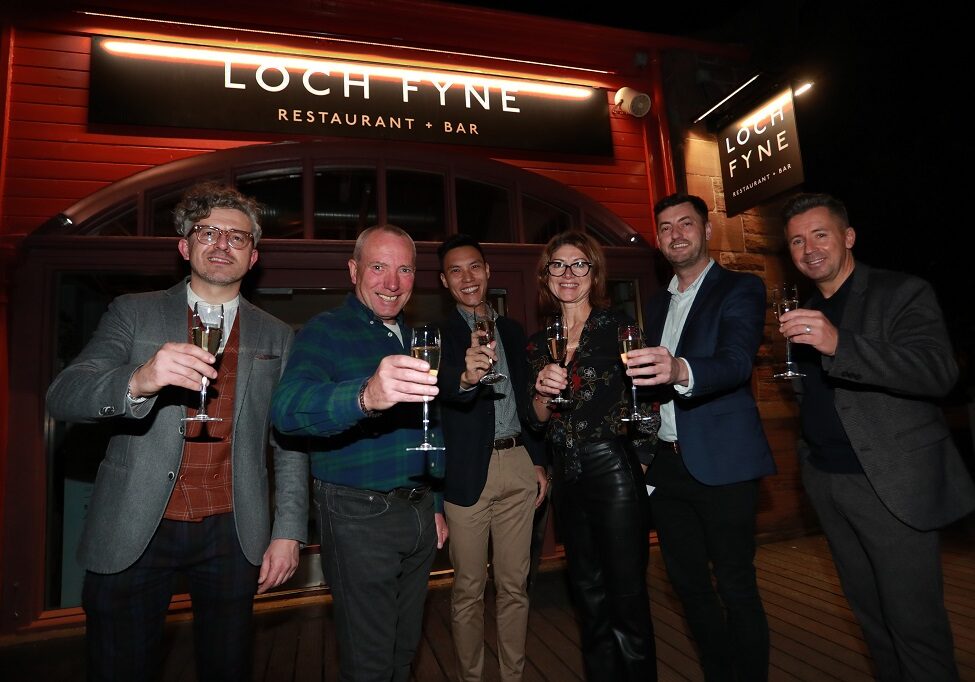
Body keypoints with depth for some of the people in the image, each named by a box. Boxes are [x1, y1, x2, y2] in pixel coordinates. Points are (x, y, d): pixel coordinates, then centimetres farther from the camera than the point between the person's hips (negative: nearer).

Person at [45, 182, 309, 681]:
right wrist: (137, 381, -31)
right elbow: (61, 397, -10)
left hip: (231, 534, 1)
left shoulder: (276, 337, 5)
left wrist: (288, 530, -2)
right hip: (132, 533, 0)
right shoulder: (134, 313, 2)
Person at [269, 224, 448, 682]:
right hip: (359, 516, -6)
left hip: (418, 512, 7)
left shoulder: (413, 339, 10)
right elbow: (287, 409, -32)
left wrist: (435, 505, 15)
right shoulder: (324, 332, -12)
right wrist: (365, 397, -51)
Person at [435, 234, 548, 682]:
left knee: (514, 584, 15)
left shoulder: (513, 331, 12)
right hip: (468, 472, -4)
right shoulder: (438, 334, -4)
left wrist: (539, 461, 11)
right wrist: (466, 376, -45)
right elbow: (441, 389, -23)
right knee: (469, 588, 9)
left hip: (519, 467, 4)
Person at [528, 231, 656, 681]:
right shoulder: (538, 344, 8)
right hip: (567, 478, 4)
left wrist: (643, 466, -7)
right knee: (589, 598, 17)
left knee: (626, 595, 5)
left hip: (615, 471, -4)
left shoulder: (617, 325, -3)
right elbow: (538, 421, 7)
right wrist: (543, 394, -13)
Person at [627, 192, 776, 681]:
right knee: (689, 584, 16)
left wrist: (681, 371, -43)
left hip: (721, 464, -6)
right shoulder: (657, 303, 15)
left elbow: (737, 361, -22)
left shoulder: (740, 290, -4)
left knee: (736, 587, 4)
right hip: (667, 465, 6)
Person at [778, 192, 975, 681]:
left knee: (915, 622, 3)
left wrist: (839, 344, -34)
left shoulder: (903, 293, -6)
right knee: (871, 614, 18)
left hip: (891, 482, -5)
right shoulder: (803, 311, 12)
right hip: (825, 480, 6)